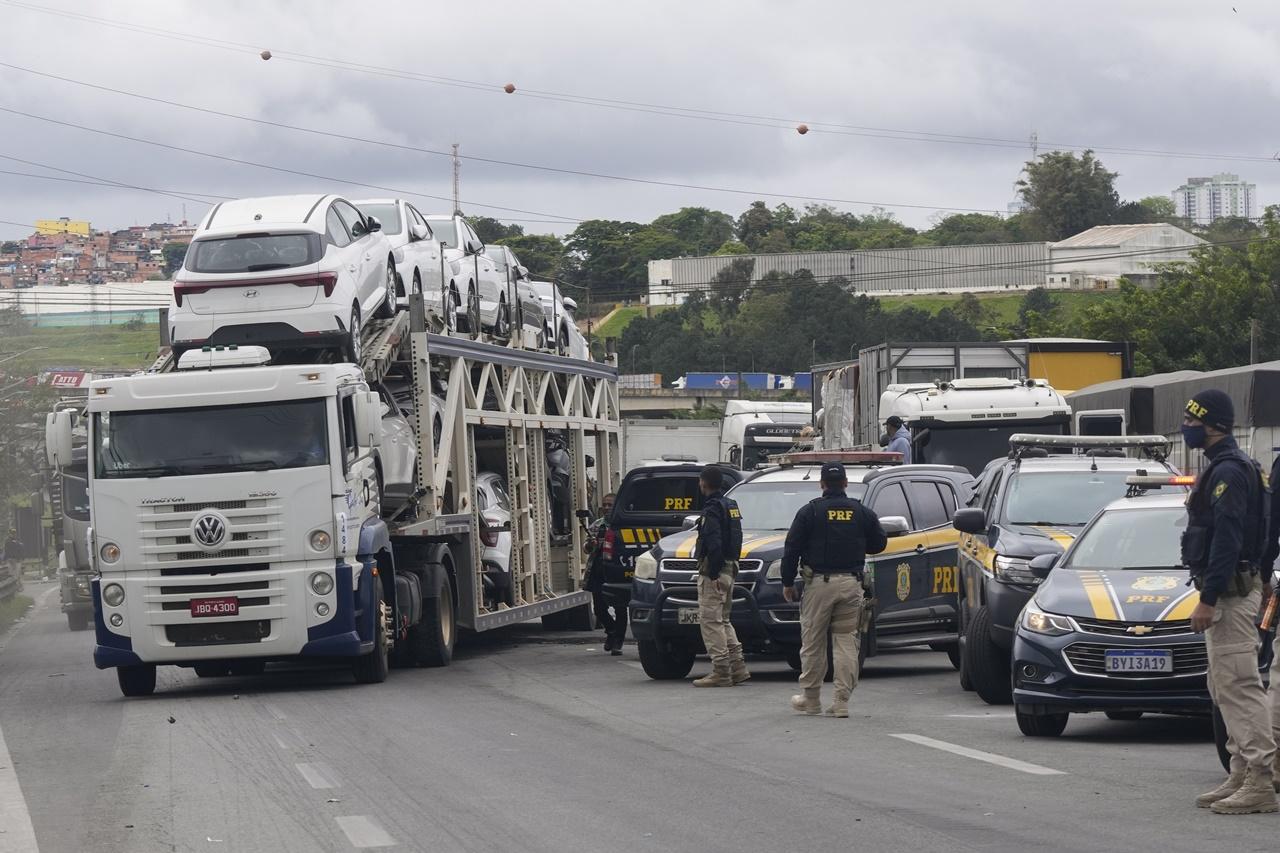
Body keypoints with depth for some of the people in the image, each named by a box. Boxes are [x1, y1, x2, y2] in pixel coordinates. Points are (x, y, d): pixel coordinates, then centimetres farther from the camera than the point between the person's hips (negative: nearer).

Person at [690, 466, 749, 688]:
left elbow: (714, 544, -23)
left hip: (713, 571, -10)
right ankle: (737, 667, 15)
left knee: (710, 620, -7)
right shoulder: (730, 505, 16)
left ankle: (721, 672, -10)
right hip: (729, 568, 10)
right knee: (723, 620, 17)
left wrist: (712, 574, -22)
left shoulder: (712, 509, -14)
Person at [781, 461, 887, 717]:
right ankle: (842, 701, -1)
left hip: (819, 583, -2)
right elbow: (879, 543, 13)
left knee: (812, 642, 7)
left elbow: (792, 549, -4)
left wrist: (787, 582, 4)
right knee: (846, 642, 4)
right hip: (851, 584, 2)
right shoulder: (862, 513, 6)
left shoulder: (810, 511, -2)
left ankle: (811, 700, 13)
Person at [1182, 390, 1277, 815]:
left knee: (1240, 686, -13)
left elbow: (1227, 540, -23)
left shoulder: (1229, 472, -16)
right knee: (1225, 688, 14)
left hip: (1229, 594, -11)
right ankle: (1242, 776, 17)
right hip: (1228, 593, 11)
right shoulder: (1223, 468, 18)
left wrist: (1208, 600, -25)